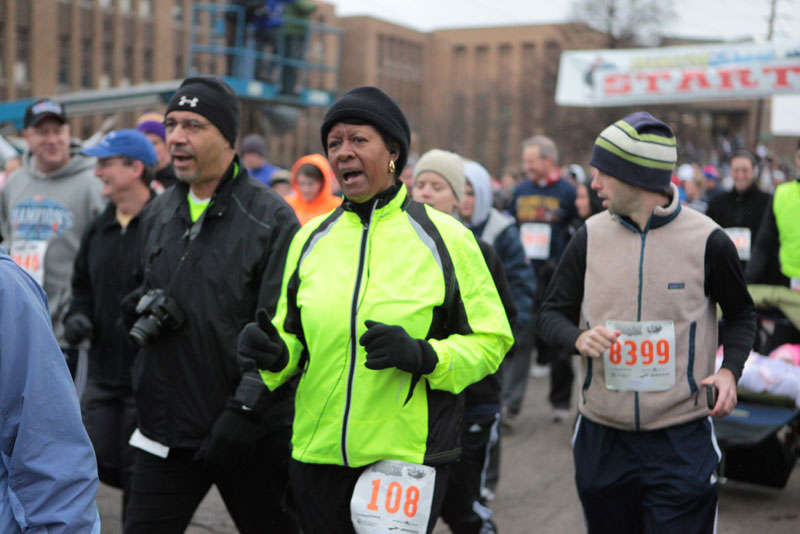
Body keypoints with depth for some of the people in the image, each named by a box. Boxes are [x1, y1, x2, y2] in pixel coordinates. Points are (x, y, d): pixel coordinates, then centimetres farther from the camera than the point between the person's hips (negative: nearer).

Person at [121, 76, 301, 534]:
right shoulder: (158, 214, 10)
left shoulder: (272, 217, -10)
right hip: (165, 429, 5)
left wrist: (243, 411, -19)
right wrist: (140, 311, 3)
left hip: (252, 436, -5)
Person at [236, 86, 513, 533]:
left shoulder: (444, 237, -5)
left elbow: (490, 341, -4)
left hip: (407, 458, -4)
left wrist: (423, 355, -21)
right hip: (318, 453, 4)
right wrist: (275, 354, -8)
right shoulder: (311, 238, 6)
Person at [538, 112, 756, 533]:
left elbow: (741, 315, 8)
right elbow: (552, 313, 5)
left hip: (682, 440, -3)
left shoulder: (707, 241, -6)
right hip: (601, 437, 3)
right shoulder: (590, 237, 1)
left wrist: (730, 370, -11)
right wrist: (578, 337, -18)